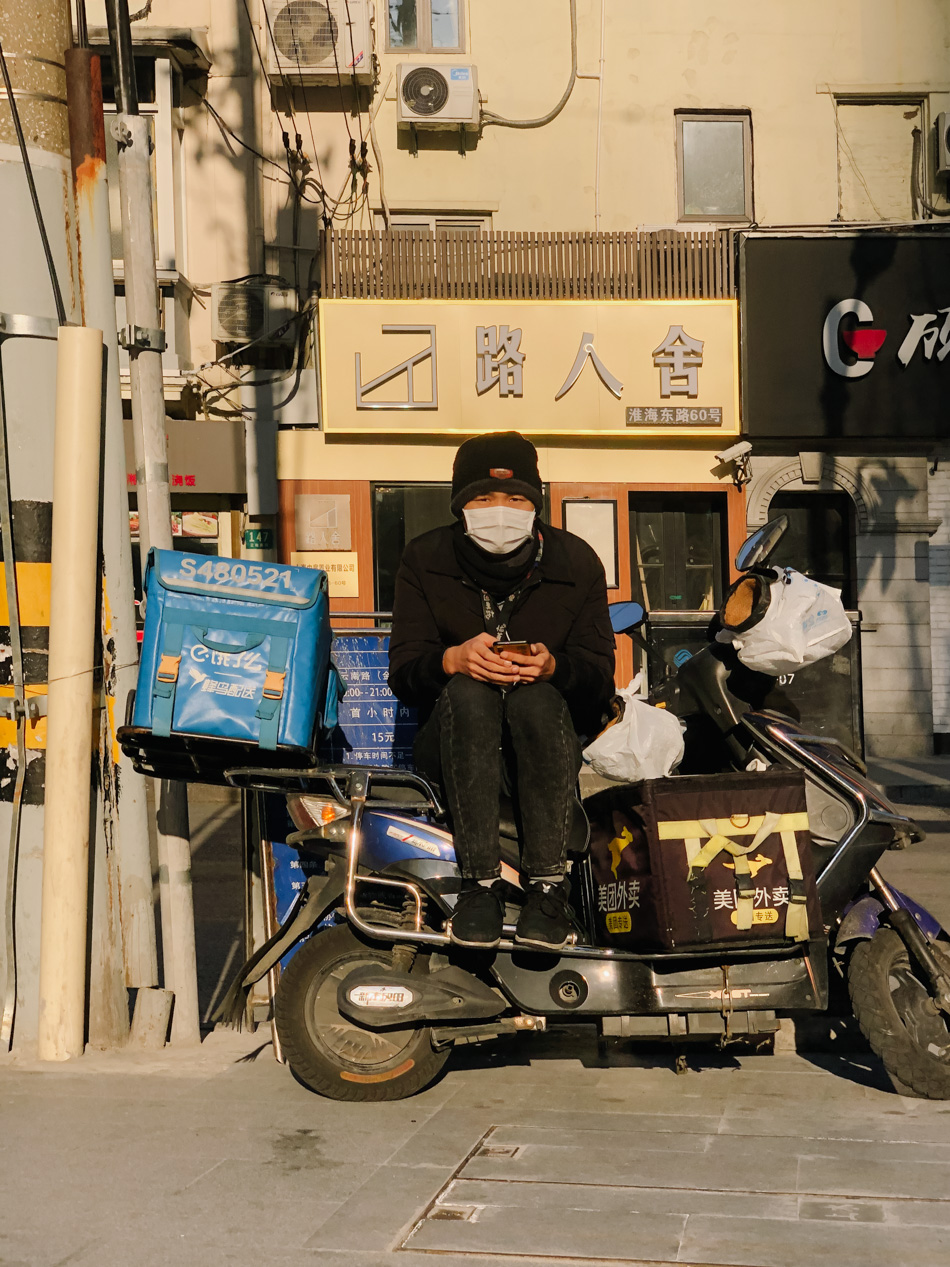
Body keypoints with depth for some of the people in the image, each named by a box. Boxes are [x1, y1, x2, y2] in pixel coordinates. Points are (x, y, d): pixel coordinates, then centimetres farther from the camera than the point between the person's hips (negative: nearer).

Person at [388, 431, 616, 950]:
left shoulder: (576, 562, 1)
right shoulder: (424, 559, 1)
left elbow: (600, 678, -2)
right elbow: (403, 671, -4)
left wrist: (553, 666, -26)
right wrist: (454, 659, -27)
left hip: (551, 736, 0)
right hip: (452, 739, 0)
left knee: (536, 698, -34)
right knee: (468, 692, -34)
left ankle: (547, 883, -33)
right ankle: (480, 882, -34)